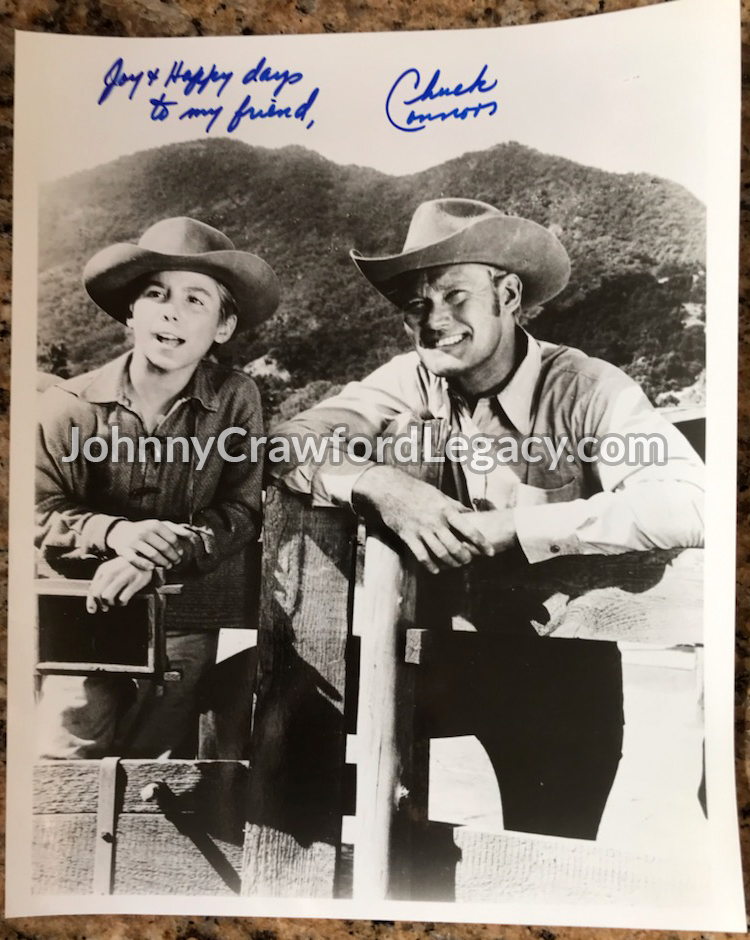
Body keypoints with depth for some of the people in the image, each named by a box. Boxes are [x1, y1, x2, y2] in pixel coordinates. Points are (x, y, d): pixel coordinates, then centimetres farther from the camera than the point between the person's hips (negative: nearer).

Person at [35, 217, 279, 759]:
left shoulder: (236, 399, -5)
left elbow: (241, 513, -8)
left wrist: (158, 557, -24)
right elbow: (43, 516, -4)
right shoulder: (71, 404, -4)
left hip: (192, 617, -1)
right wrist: (114, 533, -24)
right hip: (89, 612, 1)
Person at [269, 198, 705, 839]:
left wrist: (512, 528, -33)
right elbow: (290, 443, -11)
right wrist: (378, 483, -30)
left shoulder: (587, 390, -18)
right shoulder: (413, 380, -5)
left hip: (563, 666, -3)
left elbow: (686, 504, -32)